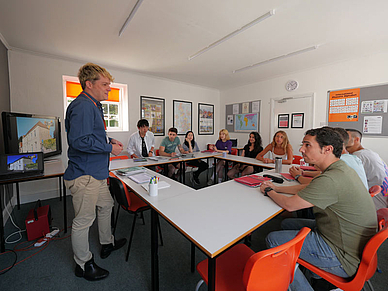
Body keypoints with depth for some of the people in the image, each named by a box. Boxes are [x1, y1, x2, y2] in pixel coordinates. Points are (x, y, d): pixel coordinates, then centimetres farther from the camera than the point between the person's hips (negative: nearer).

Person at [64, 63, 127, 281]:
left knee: (106, 205, 23)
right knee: (83, 220, 6)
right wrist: (109, 148, -18)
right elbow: (79, 141, -27)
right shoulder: (83, 106, -18)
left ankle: (107, 243, 45)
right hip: (84, 174, -11)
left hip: (97, 172, 11)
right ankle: (83, 265, 29)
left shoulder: (94, 106, 16)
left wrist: (108, 140, 10)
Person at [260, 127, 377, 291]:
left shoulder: (332, 179, -32)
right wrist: (277, 188, 7)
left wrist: (268, 191, -5)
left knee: (273, 240, -8)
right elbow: (308, 189, 13)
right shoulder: (341, 169, 1)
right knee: (287, 224, 16)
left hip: (344, 258, -9)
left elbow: (289, 205, -23)